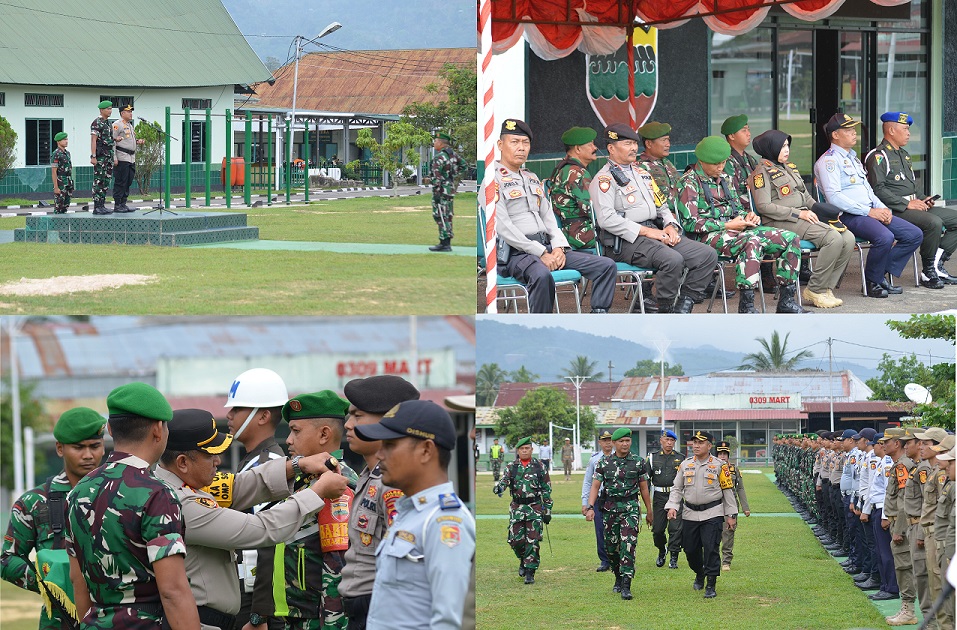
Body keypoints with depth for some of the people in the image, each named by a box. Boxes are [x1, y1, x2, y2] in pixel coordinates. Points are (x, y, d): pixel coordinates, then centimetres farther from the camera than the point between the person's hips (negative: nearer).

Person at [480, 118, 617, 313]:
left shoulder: (533, 179, 24)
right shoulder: (493, 180, -3)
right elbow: (503, 227, -13)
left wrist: (558, 247, -1)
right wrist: (541, 253, -18)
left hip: (546, 247, 8)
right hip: (515, 252, -8)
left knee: (606, 266, -4)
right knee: (542, 275, -42)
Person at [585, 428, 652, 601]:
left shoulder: (638, 462, 3)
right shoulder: (604, 463, 5)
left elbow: (643, 488, 10)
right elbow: (595, 486, 3)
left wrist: (649, 511, 13)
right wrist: (590, 507, -9)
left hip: (631, 508, -2)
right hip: (610, 508, 2)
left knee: (628, 546, -14)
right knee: (611, 547, 7)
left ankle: (626, 586, -16)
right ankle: (618, 578, 30)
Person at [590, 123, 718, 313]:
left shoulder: (642, 174, 25)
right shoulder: (604, 180, -4)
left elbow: (662, 206, 27)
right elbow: (607, 219, -16)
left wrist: (670, 226, 3)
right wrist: (645, 231, -17)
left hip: (656, 233, 9)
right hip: (626, 241, -9)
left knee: (708, 255, -8)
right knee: (673, 259, -34)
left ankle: (683, 305, -7)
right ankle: (665, 311, -16)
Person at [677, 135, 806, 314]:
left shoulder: (724, 178, 21)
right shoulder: (690, 183, -5)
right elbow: (689, 223, -12)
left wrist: (748, 217, 4)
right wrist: (726, 226, -15)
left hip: (734, 230, 8)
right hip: (708, 237, -8)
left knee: (790, 239, -6)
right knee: (752, 241, -39)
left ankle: (786, 300, -3)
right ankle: (746, 305, -37)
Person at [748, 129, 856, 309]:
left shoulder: (789, 168, 24)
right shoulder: (763, 172, -3)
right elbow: (763, 206, -13)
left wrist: (817, 209, 5)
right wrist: (798, 213, -16)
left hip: (803, 218, 9)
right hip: (781, 222, -9)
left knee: (848, 238, -11)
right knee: (833, 238, -27)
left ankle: (826, 289, -7)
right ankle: (814, 291, -18)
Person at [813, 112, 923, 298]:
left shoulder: (853, 157, 25)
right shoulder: (828, 161, -6)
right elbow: (834, 197, -17)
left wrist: (883, 208, 5)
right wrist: (869, 212, -18)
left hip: (871, 212, 9)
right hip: (848, 216, -9)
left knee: (915, 234, -2)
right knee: (885, 237, -34)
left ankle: (882, 274, 3)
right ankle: (872, 282, -14)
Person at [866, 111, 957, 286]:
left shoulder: (904, 155, 24)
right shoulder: (878, 156, -7)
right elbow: (878, 190, -18)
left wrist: (922, 200, 11)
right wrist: (906, 204, -19)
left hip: (912, 205, 10)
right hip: (894, 211, -10)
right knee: (934, 222, -31)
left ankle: (937, 264, -8)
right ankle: (929, 273, -18)